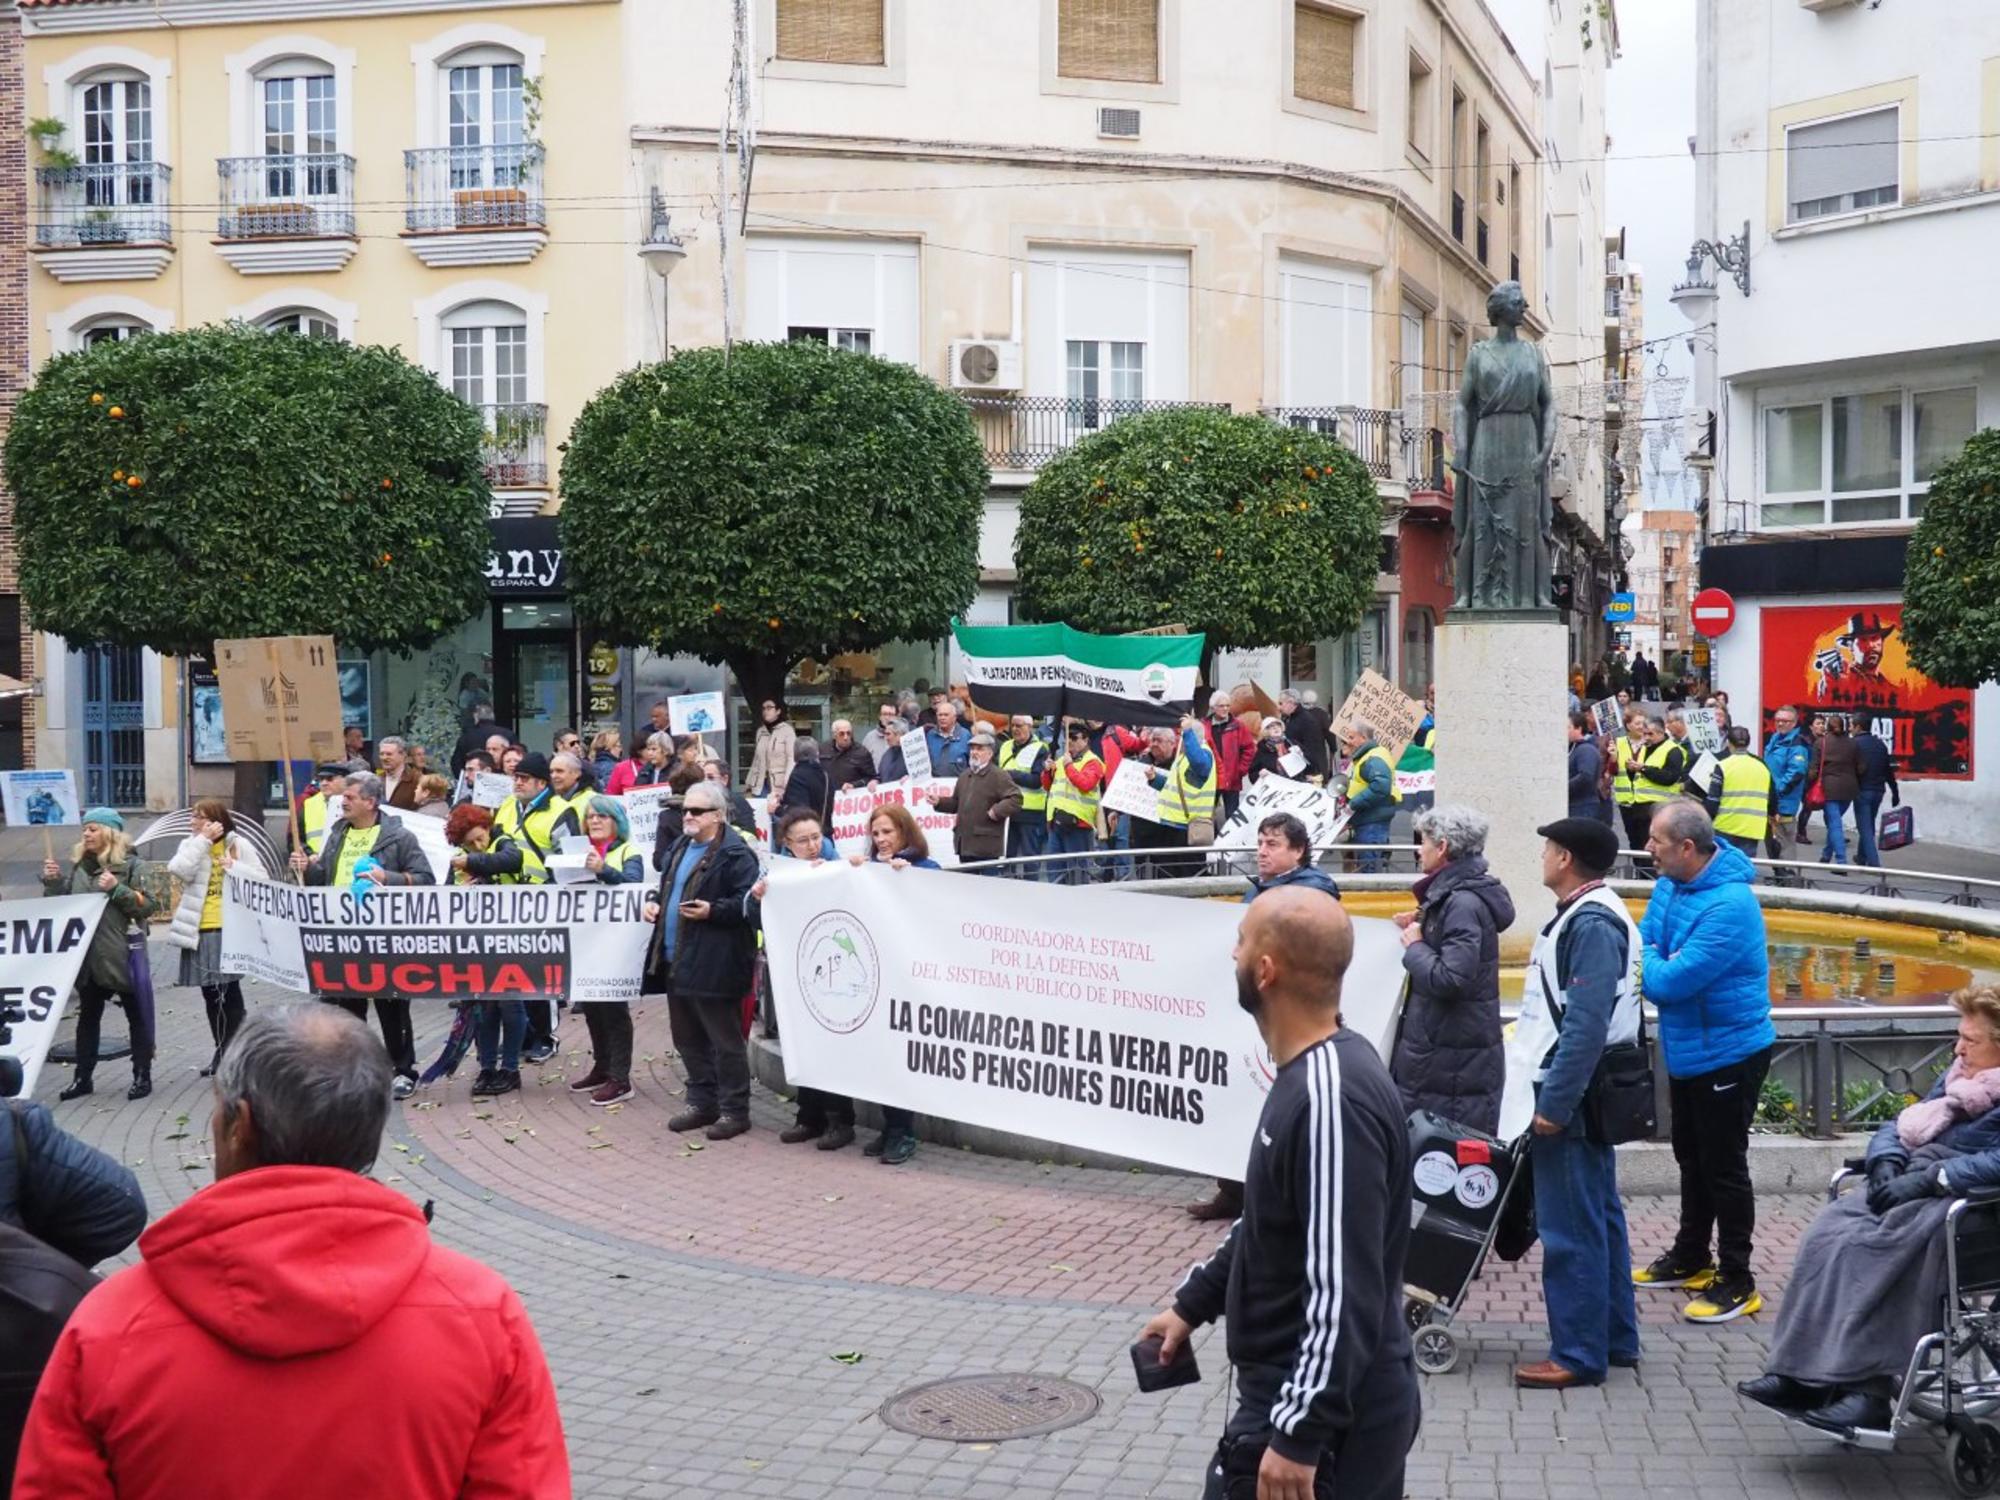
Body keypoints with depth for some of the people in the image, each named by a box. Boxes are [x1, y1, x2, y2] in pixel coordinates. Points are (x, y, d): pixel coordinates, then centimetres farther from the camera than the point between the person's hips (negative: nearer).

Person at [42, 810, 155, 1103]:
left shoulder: (131, 864, -6)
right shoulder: (78, 866, 8)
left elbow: (147, 906, -11)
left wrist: (117, 889, -21)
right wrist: (52, 882, -3)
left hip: (123, 954, -5)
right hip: (87, 955, 5)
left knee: (136, 1016, 4)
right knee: (88, 1016, 12)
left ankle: (142, 1076, 11)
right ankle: (83, 1077, 20)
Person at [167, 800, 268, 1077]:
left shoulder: (239, 845, 1)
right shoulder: (190, 845, 9)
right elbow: (180, 870, -11)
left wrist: (235, 868, -15)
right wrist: (202, 841, -13)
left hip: (230, 930, -4)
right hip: (200, 931, 4)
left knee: (230, 992, -6)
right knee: (210, 994, 10)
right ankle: (222, 1051, 21)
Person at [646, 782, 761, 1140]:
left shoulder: (734, 854, -12)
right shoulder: (679, 848, 16)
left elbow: (747, 903, -17)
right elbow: (666, 887, 28)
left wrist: (712, 911, -26)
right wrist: (655, 902, 8)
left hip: (713, 966, -9)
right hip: (677, 962, 9)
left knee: (724, 1040, 0)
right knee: (687, 1039, 16)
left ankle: (734, 1110, 9)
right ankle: (701, 1103, 28)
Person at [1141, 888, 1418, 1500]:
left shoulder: (1333, 1098, -25)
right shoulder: (1312, 1074, 7)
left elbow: (1345, 1292, -27)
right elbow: (1270, 1221, 21)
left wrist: (1298, 1437, -25)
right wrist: (1193, 1304, 23)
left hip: (1328, 1413, -9)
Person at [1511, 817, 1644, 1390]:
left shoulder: (1591, 924, -19)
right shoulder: (1589, 914, 14)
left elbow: (1585, 1025, -25)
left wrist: (1554, 1104, -24)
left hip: (1569, 1095, -11)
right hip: (1583, 1095, 11)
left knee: (1570, 1229, -4)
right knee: (1599, 1216, 17)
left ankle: (1578, 1354, 2)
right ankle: (1616, 1338, 27)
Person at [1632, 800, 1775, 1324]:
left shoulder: (1729, 906, -29)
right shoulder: (1669, 885, -1)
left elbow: (1671, 982, -30)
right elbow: (1641, 945, 6)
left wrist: (1644, 961, -11)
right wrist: (1657, 965, -15)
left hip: (1728, 1054, -9)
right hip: (1685, 1050, 9)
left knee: (1724, 1168, 1)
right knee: (1691, 1159, 21)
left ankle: (1736, 1282, 14)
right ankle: (1690, 1258, 37)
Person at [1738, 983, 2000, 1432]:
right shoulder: (1958, 1076, 21)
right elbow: (1900, 1127, 26)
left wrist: (1929, 1178, -23)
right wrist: (1887, 1163, 4)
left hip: (1960, 1198, -8)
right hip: (1913, 1186, 8)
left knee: (1870, 1248, -31)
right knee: (1826, 1234, -17)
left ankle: (1869, 1390, -30)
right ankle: (1800, 1373, -24)